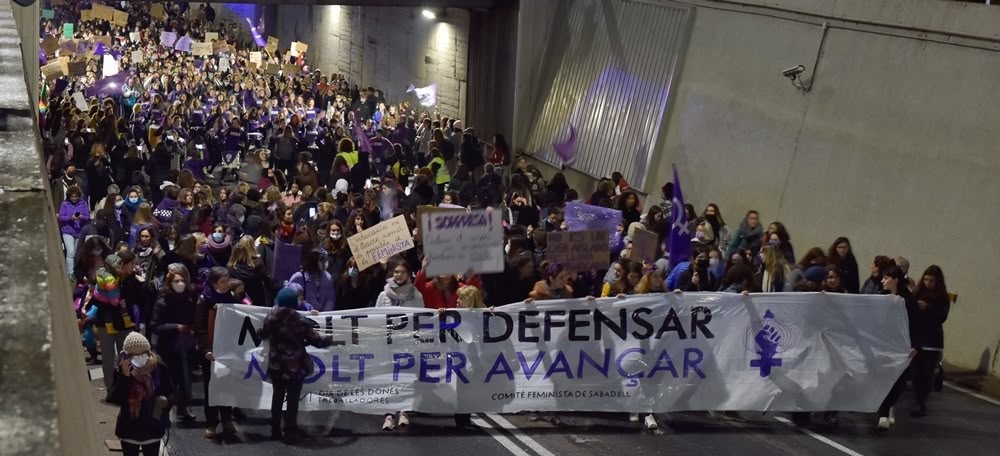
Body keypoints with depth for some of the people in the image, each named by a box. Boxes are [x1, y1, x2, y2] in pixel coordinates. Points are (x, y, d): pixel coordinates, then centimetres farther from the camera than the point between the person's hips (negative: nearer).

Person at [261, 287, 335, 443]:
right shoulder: (300, 321, -16)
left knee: (277, 397, 17)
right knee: (292, 400, 5)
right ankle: (290, 432, 9)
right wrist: (331, 339, 8)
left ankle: (275, 430, 23)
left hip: (276, 365, 4)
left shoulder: (271, 317, -5)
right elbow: (316, 341, -10)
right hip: (295, 366, -4)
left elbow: (263, 335, 12)